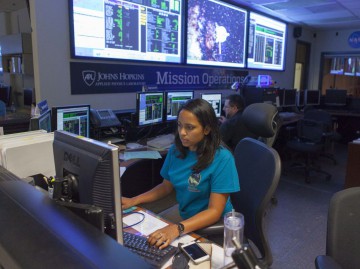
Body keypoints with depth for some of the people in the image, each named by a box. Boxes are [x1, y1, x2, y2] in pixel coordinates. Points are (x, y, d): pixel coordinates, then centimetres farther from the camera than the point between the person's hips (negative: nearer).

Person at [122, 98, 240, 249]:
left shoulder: (222, 159, -22)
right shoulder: (175, 151, -5)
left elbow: (215, 211, -24)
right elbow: (167, 186, 9)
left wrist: (177, 229, -38)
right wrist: (133, 201, -2)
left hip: (214, 226, -5)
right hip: (185, 218, 6)